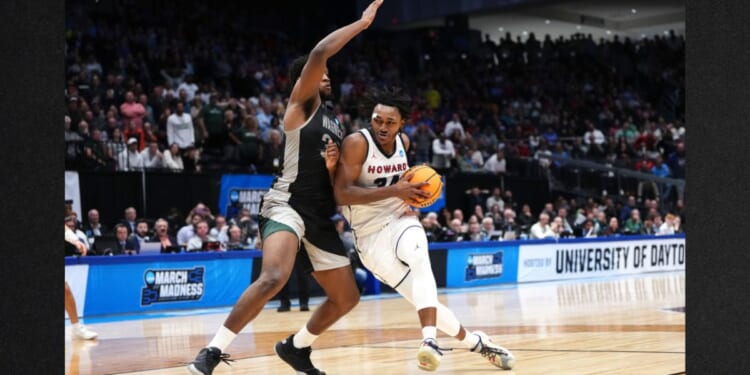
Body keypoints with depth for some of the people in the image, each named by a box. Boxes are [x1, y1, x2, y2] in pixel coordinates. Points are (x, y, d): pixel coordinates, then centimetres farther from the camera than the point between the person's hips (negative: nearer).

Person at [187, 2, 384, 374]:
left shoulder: (335, 121, 20)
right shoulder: (302, 104, -1)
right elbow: (318, 53, -20)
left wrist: (334, 166, 2)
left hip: (319, 216, 9)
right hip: (286, 205, -8)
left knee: (346, 298, 12)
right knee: (273, 277, -33)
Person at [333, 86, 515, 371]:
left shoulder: (403, 142, 3)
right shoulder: (356, 143, -16)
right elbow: (341, 195, -25)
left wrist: (410, 191, 2)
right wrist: (393, 191, -27)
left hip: (400, 220, 3)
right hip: (370, 236, -3)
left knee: (418, 257, -33)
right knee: (421, 297, -6)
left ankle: (430, 340, -40)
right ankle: (474, 342, 16)